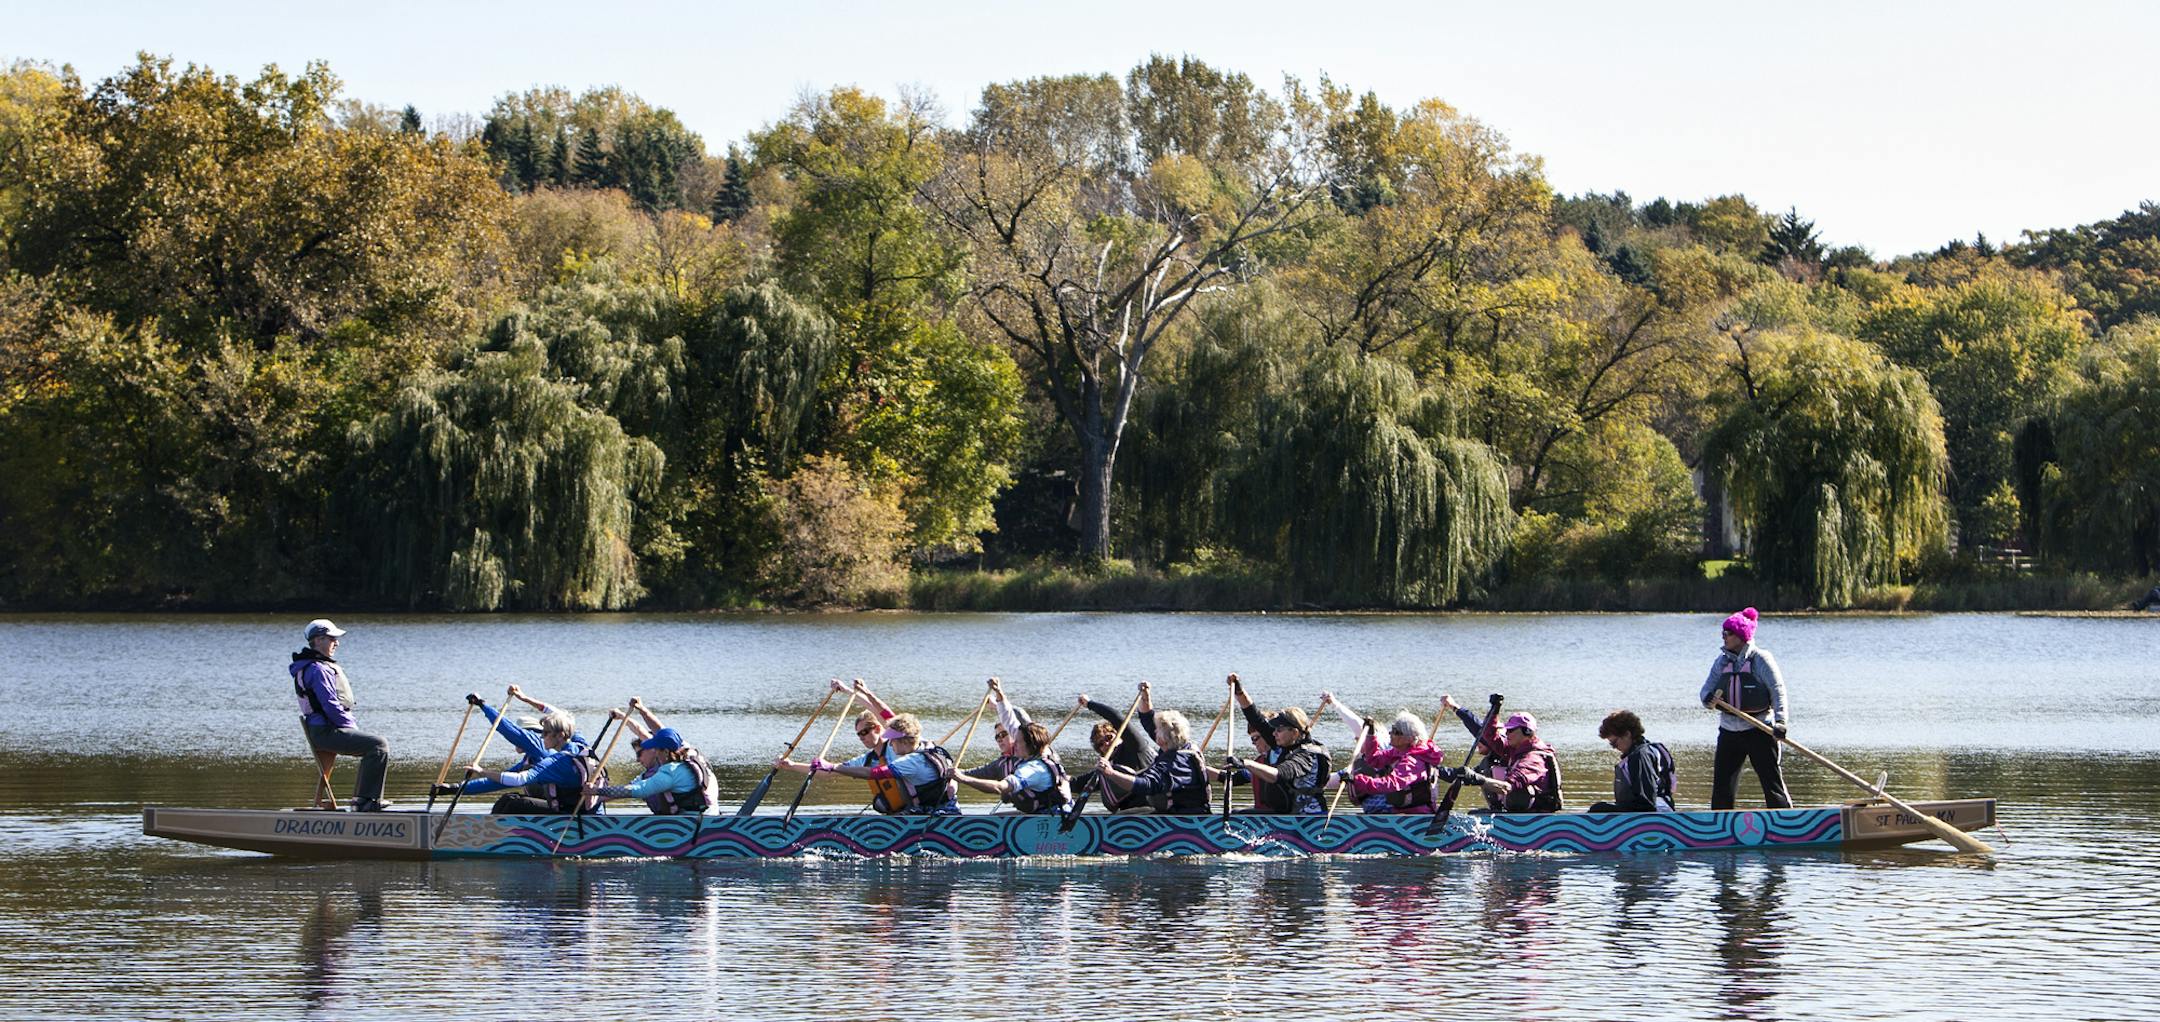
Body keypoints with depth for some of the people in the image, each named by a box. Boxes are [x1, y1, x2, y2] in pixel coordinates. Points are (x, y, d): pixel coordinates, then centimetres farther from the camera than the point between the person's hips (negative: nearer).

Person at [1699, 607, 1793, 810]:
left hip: (1760, 730, -6)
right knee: (1722, 782, 6)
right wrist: (1710, 698, -18)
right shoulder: (1722, 661, 10)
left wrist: (1780, 721, -23)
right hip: (1729, 731, 6)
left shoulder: (1760, 659, -7)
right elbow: (1707, 689, 8)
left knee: (1772, 782, -3)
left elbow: (1778, 690, -11)